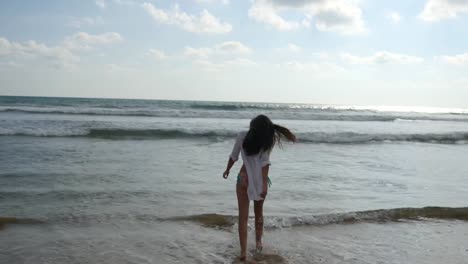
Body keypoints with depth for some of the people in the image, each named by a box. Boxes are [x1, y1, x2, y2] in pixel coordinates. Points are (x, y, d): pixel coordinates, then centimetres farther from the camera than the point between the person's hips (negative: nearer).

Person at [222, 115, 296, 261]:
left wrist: (227, 170, 20)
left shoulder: (242, 136, -7)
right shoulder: (270, 140, -7)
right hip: (261, 180, 1)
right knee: (259, 213, 22)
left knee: (243, 216, 3)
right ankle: (258, 242, 37)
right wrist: (264, 184, -19)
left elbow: (234, 156, 2)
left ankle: (243, 251, -2)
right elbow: (265, 162, -16)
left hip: (245, 179, -1)